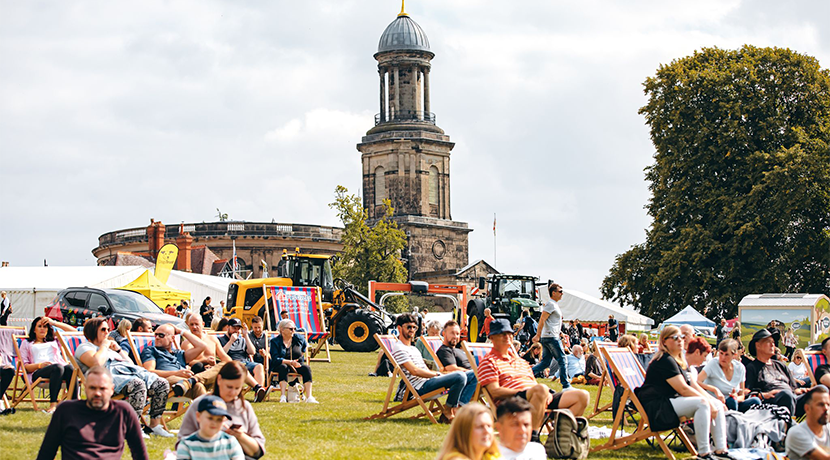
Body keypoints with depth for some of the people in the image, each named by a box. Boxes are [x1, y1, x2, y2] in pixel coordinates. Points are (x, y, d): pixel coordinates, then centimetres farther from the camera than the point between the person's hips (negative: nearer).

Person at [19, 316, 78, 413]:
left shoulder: (54, 340, 37)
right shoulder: (26, 343, 28)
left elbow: (73, 330, 32)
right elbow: (25, 366, 14)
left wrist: (54, 323, 25)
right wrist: (40, 365, -7)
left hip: (60, 369, 3)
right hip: (37, 373, -3)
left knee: (70, 368, -36)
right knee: (58, 367, -39)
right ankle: (53, 404, -49)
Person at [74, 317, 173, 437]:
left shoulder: (109, 348, 37)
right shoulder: (84, 347, 12)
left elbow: (130, 363, 33)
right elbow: (96, 363, -12)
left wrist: (118, 349, 22)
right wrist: (104, 346, 3)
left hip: (131, 371, 8)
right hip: (111, 374, -8)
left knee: (162, 384, -13)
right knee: (138, 385, -39)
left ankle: (155, 425, -10)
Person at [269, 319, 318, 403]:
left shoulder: (299, 339, 6)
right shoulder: (275, 341, -6)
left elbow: (305, 346, 31)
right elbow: (275, 359, -16)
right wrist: (290, 362, -27)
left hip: (297, 366, 3)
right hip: (279, 366, -3)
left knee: (306, 368, -28)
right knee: (283, 367, -38)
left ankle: (309, 397, -38)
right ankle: (282, 397, -45)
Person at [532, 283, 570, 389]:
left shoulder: (554, 304, 20)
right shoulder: (551, 304, -11)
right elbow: (542, 319, -18)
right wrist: (538, 335, -22)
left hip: (546, 337, 10)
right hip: (551, 337, -10)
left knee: (545, 363, 8)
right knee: (562, 360, -3)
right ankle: (566, 386, 0)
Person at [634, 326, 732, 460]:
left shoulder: (681, 362, 19)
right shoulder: (665, 361, -14)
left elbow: (693, 386, 13)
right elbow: (683, 389, -20)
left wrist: (712, 400, -1)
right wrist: (707, 400, -17)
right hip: (657, 406, -10)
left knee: (717, 405, 0)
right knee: (701, 403, -29)